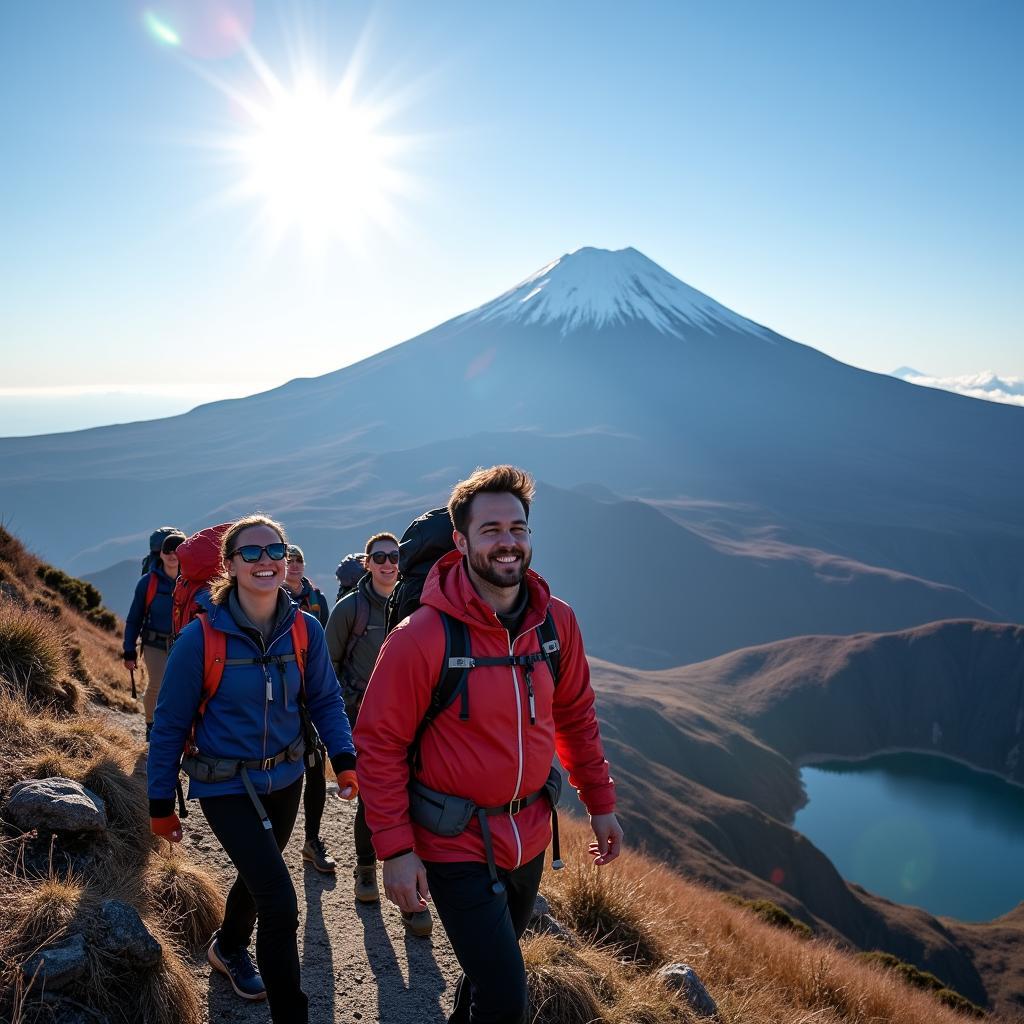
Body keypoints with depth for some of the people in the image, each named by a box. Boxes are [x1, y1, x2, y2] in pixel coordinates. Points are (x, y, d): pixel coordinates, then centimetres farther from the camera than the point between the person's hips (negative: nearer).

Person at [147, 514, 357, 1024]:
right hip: (226, 786, -5)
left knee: (259, 875, 27)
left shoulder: (304, 629, -11)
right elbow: (170, 723, -11)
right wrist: (161, 805, -6)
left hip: (285, 779, 5)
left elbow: (325, 700, 0)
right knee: (279, 900, -13)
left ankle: (229, 948, 58)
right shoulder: (201, 637, -20)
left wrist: (344, 759, -14)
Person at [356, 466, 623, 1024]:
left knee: (491, 971, 26)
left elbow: (575, 715, 6)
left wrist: (600, 802, 8)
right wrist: (395, 849, -16)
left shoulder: (556, 620, -7)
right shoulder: (422, 636, -22)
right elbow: (380, 743, -16)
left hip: (530, 837, 6)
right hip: (456, 847, -5)